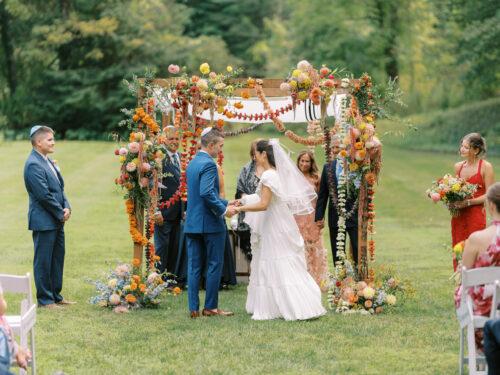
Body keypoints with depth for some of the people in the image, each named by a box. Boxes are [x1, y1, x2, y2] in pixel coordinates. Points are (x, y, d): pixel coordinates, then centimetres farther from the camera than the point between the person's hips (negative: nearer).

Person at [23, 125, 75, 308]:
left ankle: (56, 295, 24)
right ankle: (44, 299, 6)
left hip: (57, 221, 9)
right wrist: (60, 213, -12)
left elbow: (60, 187, 16)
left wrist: (67, 207, 0)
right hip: (44, 221, -9)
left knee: (57, 259, 15)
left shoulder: (48, 161, 13)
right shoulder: (33, 165, -18)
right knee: (43, 261, 0)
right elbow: (44, 195, -21)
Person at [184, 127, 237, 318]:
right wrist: (223, 210, -17)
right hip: (210, 223, -8)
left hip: (192, 223, 8)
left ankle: (194, 308, 6)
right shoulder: (208, 164, -15)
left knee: (194, 266, 7)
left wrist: (226, 203, 20)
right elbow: (207, 193, -27)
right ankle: (210, 307, 5)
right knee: (214, 265, 3)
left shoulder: (192, 164, 15)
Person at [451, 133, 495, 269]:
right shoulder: (458, 167, 11)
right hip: (458, 216, 5)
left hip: (476, 215, -5)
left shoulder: (485, 167, -6)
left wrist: (468, 202, -17)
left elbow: (489, 195, -9)